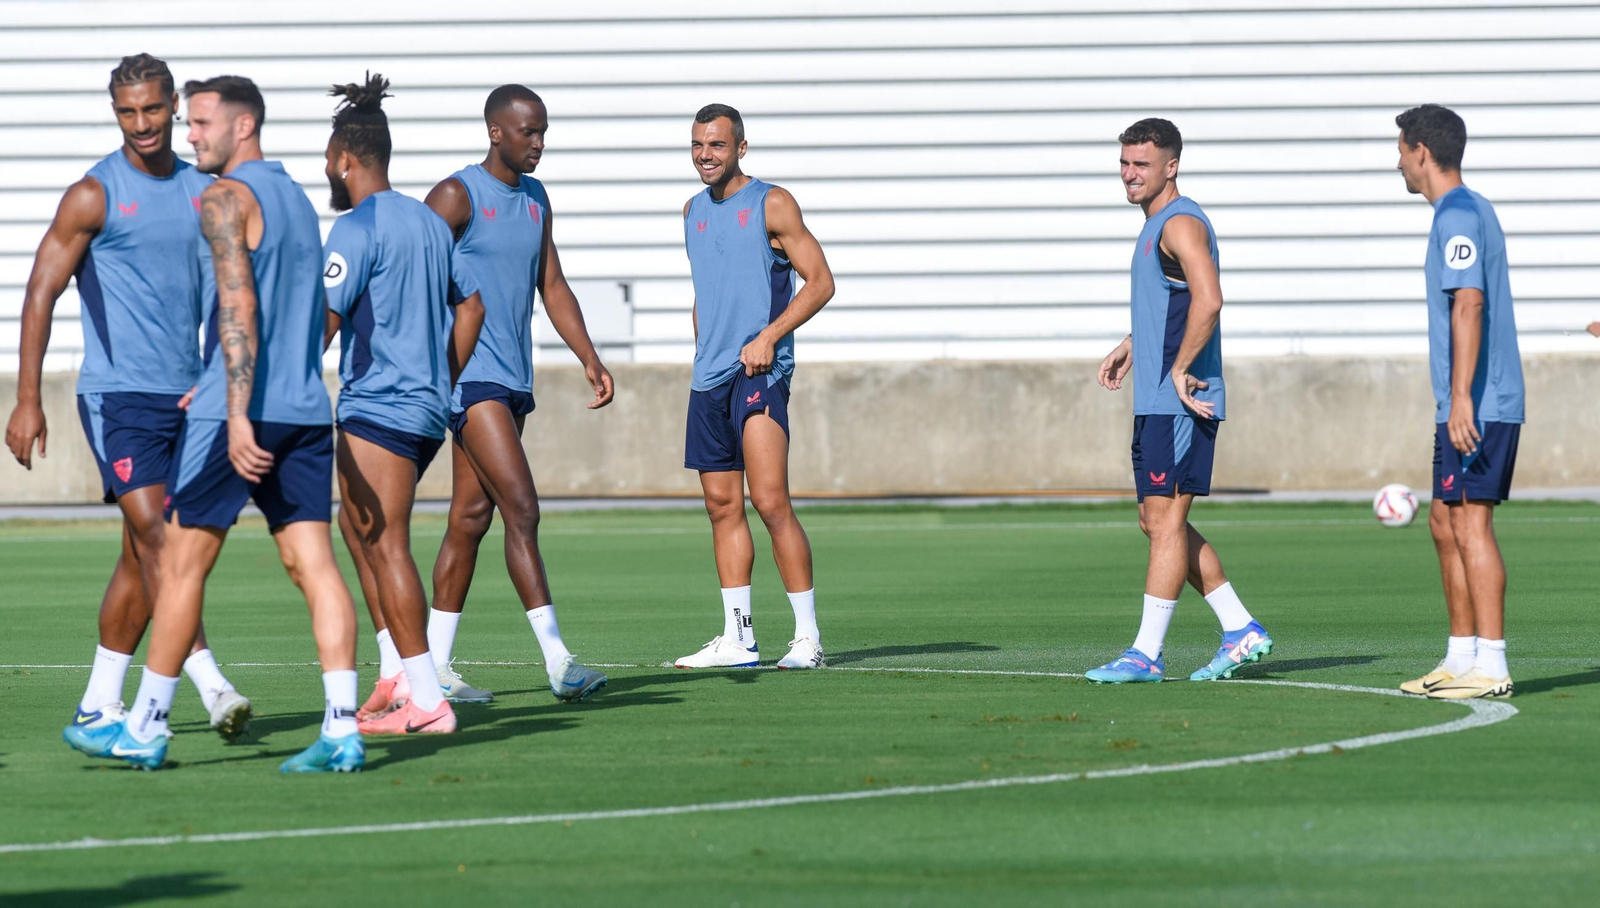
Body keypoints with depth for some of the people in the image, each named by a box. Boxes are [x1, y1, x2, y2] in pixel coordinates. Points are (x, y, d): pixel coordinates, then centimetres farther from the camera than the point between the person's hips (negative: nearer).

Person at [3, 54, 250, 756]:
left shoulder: (203, 193, 11)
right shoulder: (95, 195, -4)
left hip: (187, 397, 5)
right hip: (117, 394, -5)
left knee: (140, 561, 6)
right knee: (155, 539, -15)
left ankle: (98, 711, 12)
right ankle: (209, 685, -18)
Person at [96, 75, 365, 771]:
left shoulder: (226, 198, -7)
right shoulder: (296, 198, 19)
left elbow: (238, 308, -17)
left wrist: (236, 416, -22)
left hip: (243, 412, -8)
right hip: (306, 410, 8)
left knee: (182, 563, 3)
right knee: (313, 562, -1)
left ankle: (146, 727, 10)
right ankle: (342, 728, -11)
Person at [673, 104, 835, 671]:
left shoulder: (771, 204, -3)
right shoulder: (694, 211, 16)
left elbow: (820, 282, -6)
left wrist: (769, 335, -16)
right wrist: (702, 357, 18)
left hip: (759, 373, -7)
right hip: (709, 379, 7)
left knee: (769, 501, -14)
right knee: (722, 505, 6)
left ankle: (808, 636, -9)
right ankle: (737, 640, 10)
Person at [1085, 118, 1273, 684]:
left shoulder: (1181, 224, -13)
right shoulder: (1156, 225, 19)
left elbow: (1207, 301, -25)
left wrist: (1179, 369, -21)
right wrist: (1131, 347, 23)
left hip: (1181, 403, -11)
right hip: (1155, 401, 11)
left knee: (1166, 519, -8)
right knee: (1158, 521, 12)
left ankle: (1147, 653, -7)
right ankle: (1241, 631, 16)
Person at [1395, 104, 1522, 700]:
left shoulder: (1459, 216, -12)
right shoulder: (1467, 211, 19)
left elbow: (1469, 304, -21)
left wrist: (1462, 399, -25)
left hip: (1478, 406, -10)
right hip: (1468, 406, 10)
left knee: (1470, 523, -9)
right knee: (1445, 523, 13)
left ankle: (1490, 667, -10)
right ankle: (1461, 657, 18)